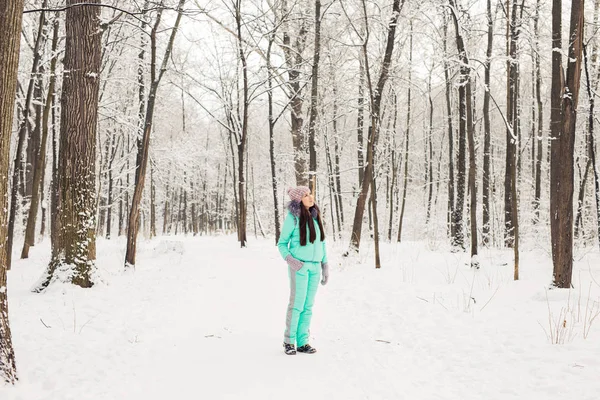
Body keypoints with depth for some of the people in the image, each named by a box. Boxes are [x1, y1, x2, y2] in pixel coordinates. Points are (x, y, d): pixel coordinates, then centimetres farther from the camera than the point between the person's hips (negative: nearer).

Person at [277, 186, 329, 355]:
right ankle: (289, 341, 6)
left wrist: (325, 265, 10)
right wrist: (289, 260, -19)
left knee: (308, 306, 6)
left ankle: (302, 342, 13)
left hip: (315, 267, 5)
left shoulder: (315, 216, 8)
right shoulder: (292, 218, -8)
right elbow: (282, 244, -2)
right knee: (297, 304, -6)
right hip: (299, 266, -5)